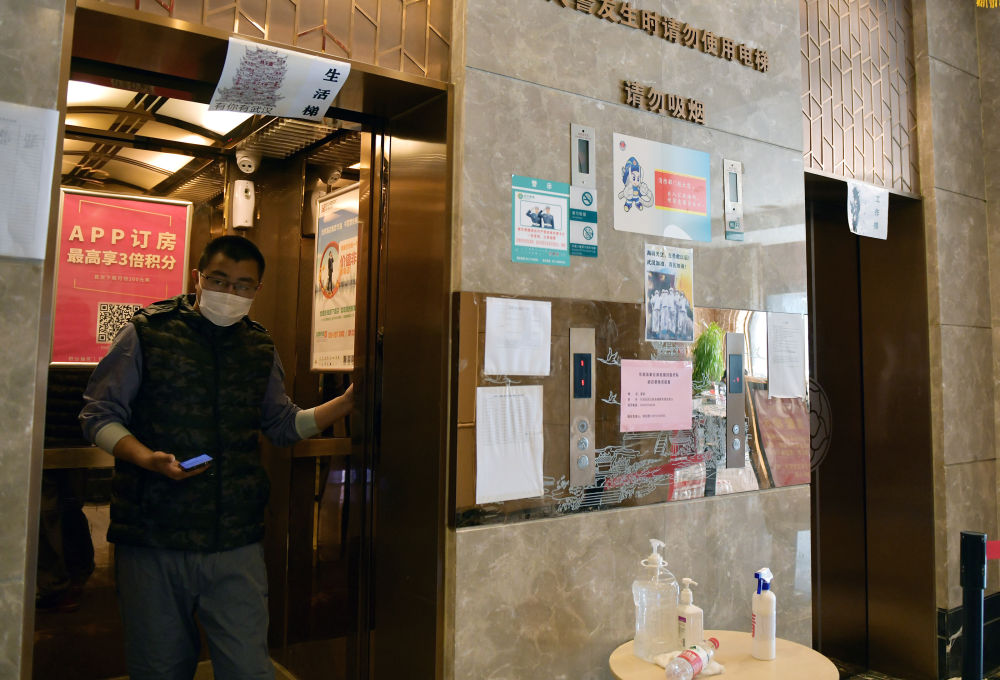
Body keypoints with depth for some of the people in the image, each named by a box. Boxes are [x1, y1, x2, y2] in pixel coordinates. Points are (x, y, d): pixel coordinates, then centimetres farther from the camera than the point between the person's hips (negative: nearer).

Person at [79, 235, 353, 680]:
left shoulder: (260, 348, 10)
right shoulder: (148, 332, 1)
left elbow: (283, 425, 20)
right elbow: (100, 413, 2)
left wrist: (348, 402, 8)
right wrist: (148, 458, -16)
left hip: (236, 540, 2)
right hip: (153, 536, -1)